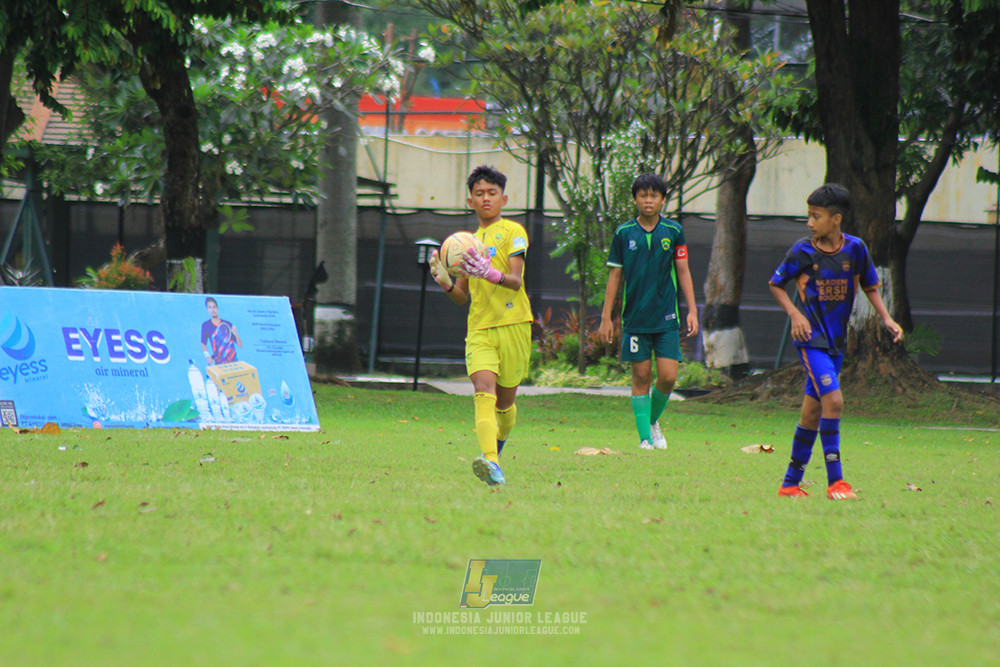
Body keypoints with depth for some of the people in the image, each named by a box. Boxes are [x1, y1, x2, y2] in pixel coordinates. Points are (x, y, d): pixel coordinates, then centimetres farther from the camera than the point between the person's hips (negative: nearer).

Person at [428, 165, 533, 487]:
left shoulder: (512, 232, 1)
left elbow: (516, 280, -12)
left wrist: (490, 274, -32)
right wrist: (445, 282, -1)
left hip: (513, 324, -3)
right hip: (479, 328, 3)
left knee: (505, 401, 6)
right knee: (484, 388, -20)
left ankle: (499, 442, 38)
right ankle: (491, 462, -35)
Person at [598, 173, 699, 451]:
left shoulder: (673, 231, 3)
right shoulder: (624, 233, 1)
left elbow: (683, 271, 8)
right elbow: (615, 275, 6)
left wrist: (692, 310, 2)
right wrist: (606, 317, 4)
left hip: (666, 318, 0)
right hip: (635, 318, 0)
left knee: (668, 377, -6)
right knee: (641, 377, 0)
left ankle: (653, 420, 20)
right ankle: (645, 437, 6)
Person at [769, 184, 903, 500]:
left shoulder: (855, 249, -1)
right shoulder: (802, 251, -7)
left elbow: (870, 287, 13)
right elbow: (776, 284, 5)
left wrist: (886, 319, -1)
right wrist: (794, 313, -10)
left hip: (837, 339, 4)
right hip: (810, 336, -4)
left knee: (813, 409, 9)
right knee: (833, 400, -18)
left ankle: (790, 483, 18)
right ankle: (835, 481, -13)